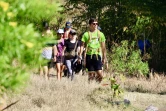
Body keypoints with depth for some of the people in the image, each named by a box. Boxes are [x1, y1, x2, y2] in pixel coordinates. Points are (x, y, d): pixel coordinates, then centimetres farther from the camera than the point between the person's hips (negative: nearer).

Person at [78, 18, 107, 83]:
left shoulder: (100, 34, 11)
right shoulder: (86, 34, 5)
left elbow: (103, 47, 15)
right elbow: (82, 45, 3)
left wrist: (104, 57, 12)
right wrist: (80, 56, -7)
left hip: (97, 56, 1)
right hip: (89, 56, -1)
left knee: (100, 74, -10)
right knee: (91, 74, 1)